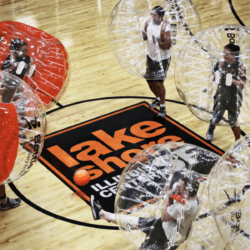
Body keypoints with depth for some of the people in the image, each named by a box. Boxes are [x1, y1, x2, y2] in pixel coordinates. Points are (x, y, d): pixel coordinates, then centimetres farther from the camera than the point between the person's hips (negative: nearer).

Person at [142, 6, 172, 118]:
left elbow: (168, 45, -23)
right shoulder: (148, 23, -6)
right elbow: (145, 38, 10)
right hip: (151, 56, 7)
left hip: (162, 59, -7)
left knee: (159, 83, -8)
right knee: (150, 80, 16)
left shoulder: (165, 28, -24)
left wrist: (158, 41, -37)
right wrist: (144, 35, -13)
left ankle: (162, 106, 11)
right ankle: (158, 99, 42)